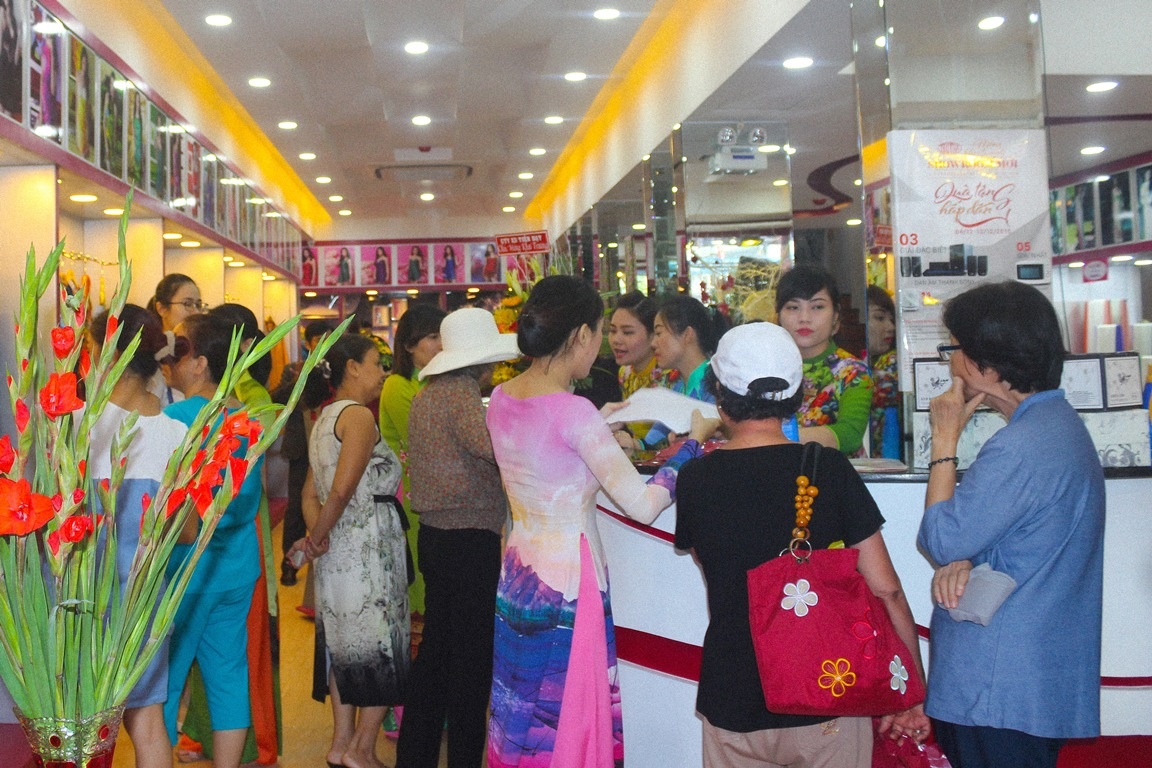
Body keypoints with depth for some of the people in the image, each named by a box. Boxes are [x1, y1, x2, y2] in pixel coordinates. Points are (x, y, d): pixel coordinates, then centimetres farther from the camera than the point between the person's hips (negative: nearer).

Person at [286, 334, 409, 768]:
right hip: (368, 548, -9)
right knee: (381, 649, 1)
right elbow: (341, 490, -23)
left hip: (339, 549, 9)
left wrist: (317, 535, 0)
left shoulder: (325, 418, 16)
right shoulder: (358, 415, -14)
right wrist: (320, 537, -10)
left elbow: (311, 494, 13)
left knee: (346, 644, 14)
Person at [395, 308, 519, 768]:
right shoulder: (460, 394, -16)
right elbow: (491, 443, -35)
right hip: (471, 540, -9)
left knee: (435, 649, 17)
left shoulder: (425, 396, 12)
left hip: (434, 535, 9)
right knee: (472, 658, 0)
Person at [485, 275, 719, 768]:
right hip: (568, 583, -8)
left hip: (518, 576, 8)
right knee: (568, 723, 5)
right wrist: (694, 441, -8)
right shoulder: (574, 412, -20)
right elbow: (642, 505, -20)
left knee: (521, 717, 17)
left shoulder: (501, 399, 2)